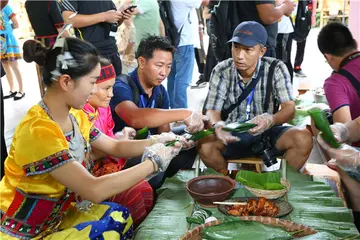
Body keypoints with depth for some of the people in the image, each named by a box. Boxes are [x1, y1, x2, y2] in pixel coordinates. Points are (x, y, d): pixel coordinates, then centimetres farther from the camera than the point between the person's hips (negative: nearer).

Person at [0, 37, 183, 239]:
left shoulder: (76, 117, -3)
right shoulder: (38, 132, -31)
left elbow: (115, 147, 9)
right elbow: (94, 190, -35)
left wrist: (155, 143, -6)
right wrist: (153, 161, -27)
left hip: (53, 217, 8)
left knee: (119, 216, -2)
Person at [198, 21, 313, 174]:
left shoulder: (276, 69, -9)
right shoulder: (221, 71, -6)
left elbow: (289, 108, -14)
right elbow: (212, 111, -8)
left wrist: (270, 120, -38)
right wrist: (217, 125, -34)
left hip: (267, 134, 0)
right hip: (232, 136, 1)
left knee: (303, 138, -28)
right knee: (204, 141, -30)